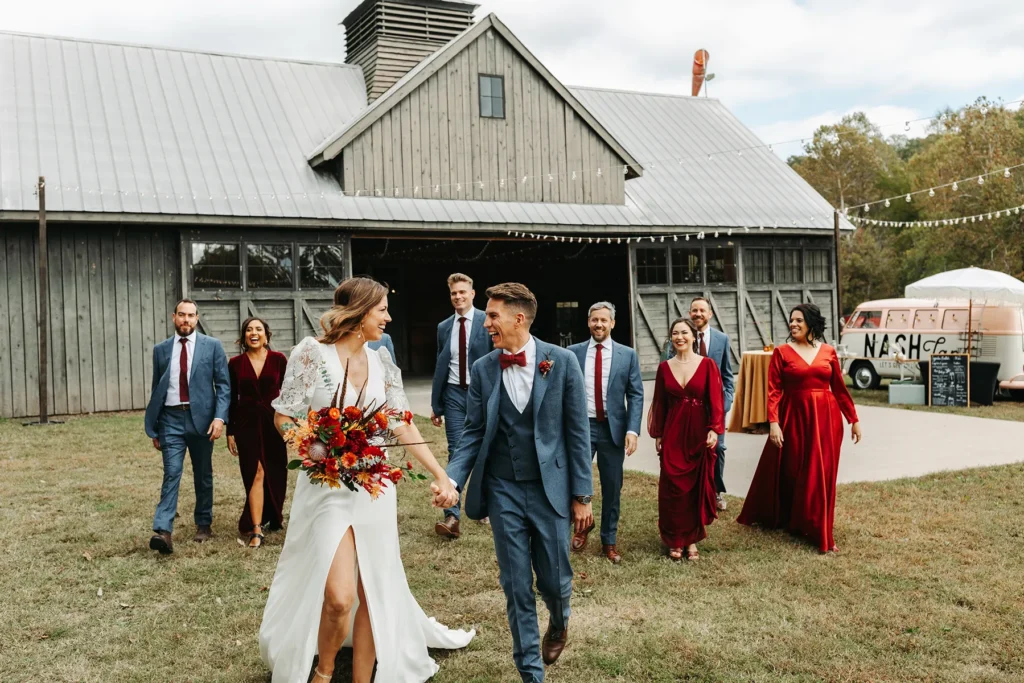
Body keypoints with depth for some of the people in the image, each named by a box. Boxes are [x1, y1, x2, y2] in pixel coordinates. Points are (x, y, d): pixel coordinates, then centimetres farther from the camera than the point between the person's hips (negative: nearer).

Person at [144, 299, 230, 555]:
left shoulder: (212, 346, 2)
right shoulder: (161, 349, 8)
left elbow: (223, 385, -1)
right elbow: (156, 389, 12)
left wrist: (220, 417, -13)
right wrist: (153, 428, 10)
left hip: (201, 418, 0)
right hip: (171, 419, 1)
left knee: (203, 475, 11)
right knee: (171, 473, -10)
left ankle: (204, 524, 25)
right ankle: (163, 531, -17)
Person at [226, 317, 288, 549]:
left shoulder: (278, 359, 1)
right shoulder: (235, 363, 2)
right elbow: (232, 399, 6)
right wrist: (230, 432, 4)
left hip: (273, 423, 1)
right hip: (247, 425, -1)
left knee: (275, 474, 9)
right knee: (256, 474, -7)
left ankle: (273, 517, 33)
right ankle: (256, 529, -5)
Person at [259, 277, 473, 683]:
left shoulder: (382, 364, 5)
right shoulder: (313, 354, -9)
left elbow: (403, 426, 5)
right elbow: (284, 419, -7)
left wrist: (440, 475, -1)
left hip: (374, 489, 5)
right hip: (328, 488, -5)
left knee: (373, 594, 7)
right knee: (339, 597, -12)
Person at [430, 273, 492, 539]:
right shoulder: (444, 327, 8)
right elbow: (439, 367, 12)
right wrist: (435, 405, 12)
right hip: (454, 396, 3)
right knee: (456, 453, -3)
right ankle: (452, 516, -7)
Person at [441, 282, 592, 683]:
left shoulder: (562, 362, -7)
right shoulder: (482, 370, -1)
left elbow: (577, 432, -4)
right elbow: (473, 433, 3)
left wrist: (582, 495, -4)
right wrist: (453, 479, -14)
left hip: (549, 488, -1)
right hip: (502, 490, 2)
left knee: (554, 580, 8)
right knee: (516, 589, 8)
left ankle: (559, 620, 45)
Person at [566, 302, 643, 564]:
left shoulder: (627, 355, 2)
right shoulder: (572, 353, 3)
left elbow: (636, 395, -1)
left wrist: (632, 430, -11)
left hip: (613, 428, 0)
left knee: (612, 488, 8)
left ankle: (609, 541, 24)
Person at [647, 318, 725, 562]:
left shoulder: (707, 365, -2)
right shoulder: (664, 367, 4)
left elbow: (715, 399, -6)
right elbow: (659, 403, 6)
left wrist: (714, 429, -17)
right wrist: (658, 434, 5)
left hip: (699, 432, -1)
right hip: (673, 433, 1)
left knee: (697, 486, 6)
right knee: (672, 487, 3)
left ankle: (692, 539, 19)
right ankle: (675, 540, 15)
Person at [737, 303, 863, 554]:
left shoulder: (828, 352, 5)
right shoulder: (782, 352, -2)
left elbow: (840, 388, 10)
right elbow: (773, 391, -7)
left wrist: (854, 419, 10)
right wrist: (773, 422, -17)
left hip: (825, 418, 2)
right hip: (794, 417, -2)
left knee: (821, 475, 4)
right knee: (789, 472, 6)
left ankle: (819, 532, 14)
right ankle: (780, 518, 27)